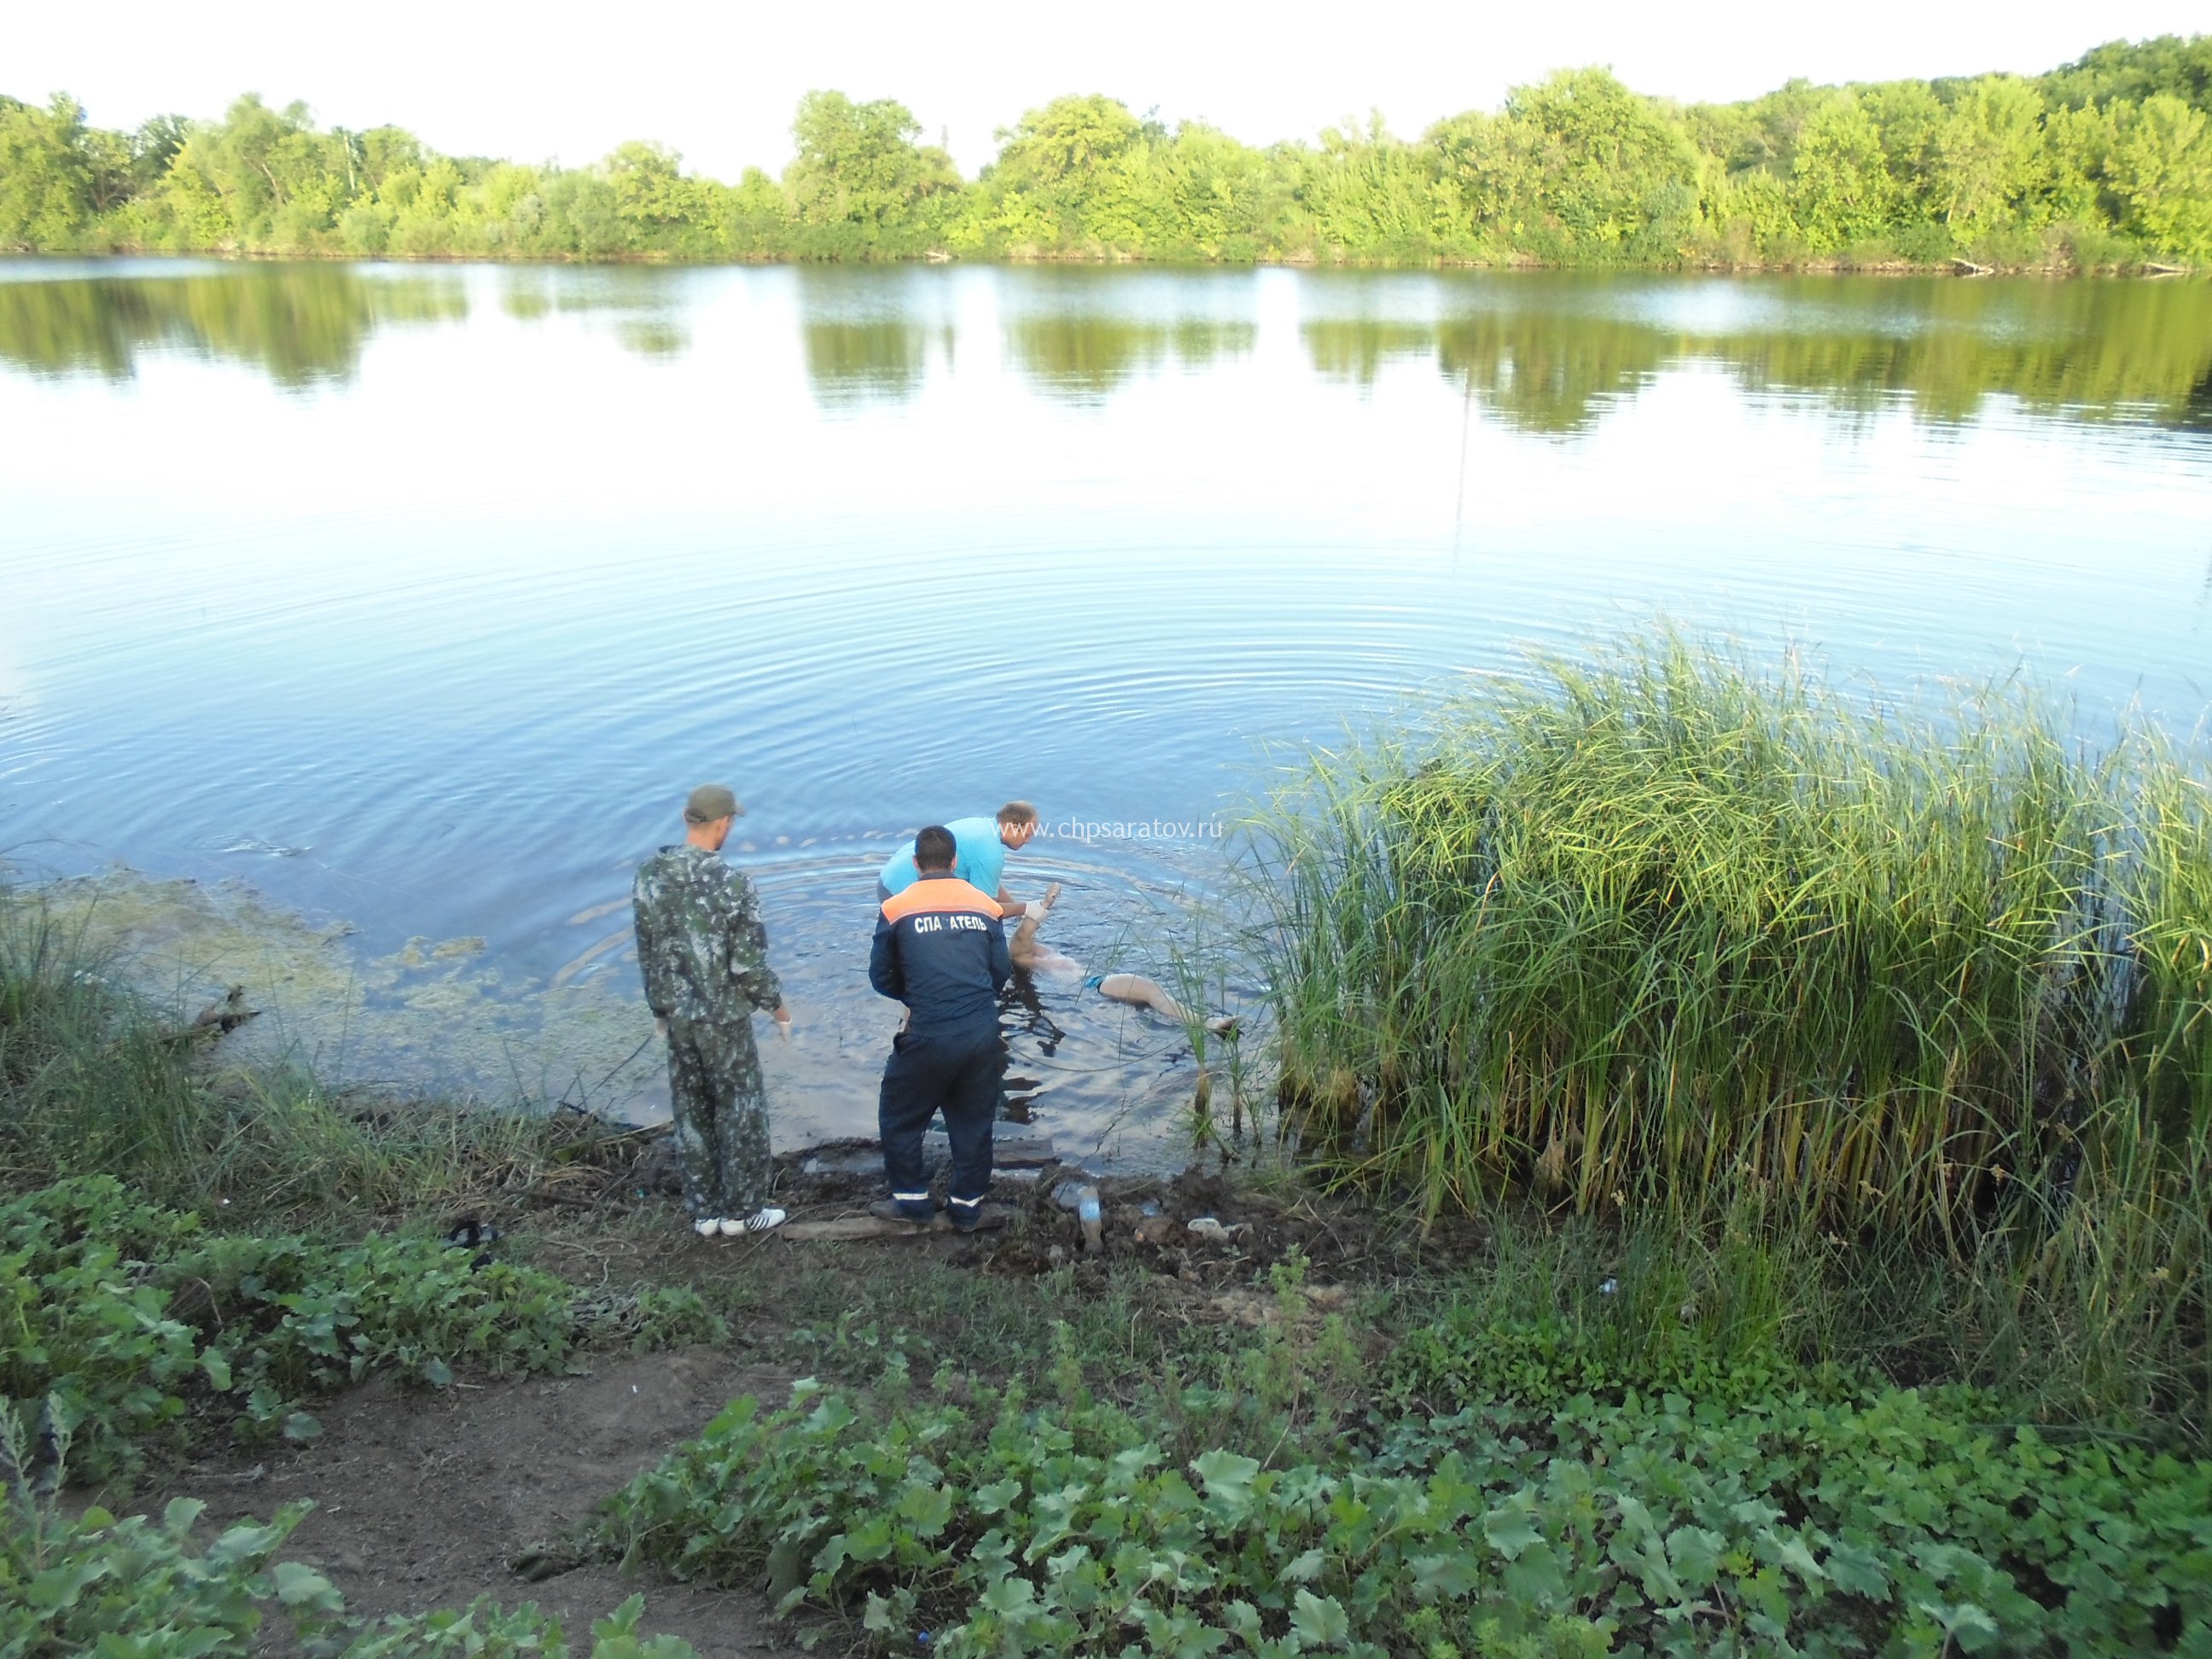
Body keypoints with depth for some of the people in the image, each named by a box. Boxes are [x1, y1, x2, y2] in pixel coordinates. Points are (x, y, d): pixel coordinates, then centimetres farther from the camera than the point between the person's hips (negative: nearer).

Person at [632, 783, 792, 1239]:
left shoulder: (649, 876, -5)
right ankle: (743, 1210, 19)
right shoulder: (733, 885, -21)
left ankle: (705, 1212, 25)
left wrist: (659, 1008, 17)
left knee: (691, 1113, 16)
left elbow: (647, 953, 4)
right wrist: (777, 1004, 1)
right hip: (725, 1017, -5)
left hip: (677, 1016, 5)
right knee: (741, 1110, 11)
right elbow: (749, 966, -17)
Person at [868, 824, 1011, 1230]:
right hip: (983, 1034, 3)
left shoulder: (896, 909, -1)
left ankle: (912, 1199, 29)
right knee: (973, 1122, 19)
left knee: (900, 1117, 20)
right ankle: (967, 1206, 28)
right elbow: (1002, 973, 8)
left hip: (928, 1037, -3)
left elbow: (881, 978, 6)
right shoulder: (985, 905, 4)